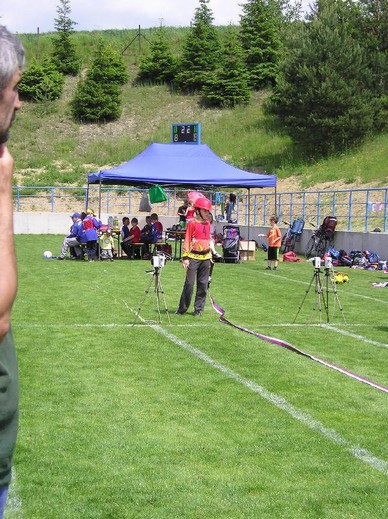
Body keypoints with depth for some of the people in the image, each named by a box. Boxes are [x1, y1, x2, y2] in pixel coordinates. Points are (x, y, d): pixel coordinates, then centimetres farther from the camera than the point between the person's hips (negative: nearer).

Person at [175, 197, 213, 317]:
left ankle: (198, 309, 14)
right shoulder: (192, 223, -6)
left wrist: (210, 254, 19)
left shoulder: (207, 223, 13)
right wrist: (185, 257, -12)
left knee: (203, 285, 6)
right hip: (193, 257, -6)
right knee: (189, 283, -6)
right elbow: (187, 241, -7)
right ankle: (182, 309, 4)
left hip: (205, 257, 6)